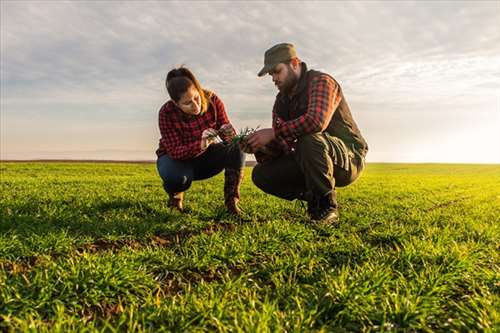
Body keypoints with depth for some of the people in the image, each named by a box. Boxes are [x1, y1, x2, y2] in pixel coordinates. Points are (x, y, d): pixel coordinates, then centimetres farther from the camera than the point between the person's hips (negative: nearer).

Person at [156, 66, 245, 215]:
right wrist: (200, 144, -48)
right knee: (176, 177, -39)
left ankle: (231, 200, -12)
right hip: (176, 158, -2)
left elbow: (227, 128, -15)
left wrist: (228, 133, -41)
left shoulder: (213, 101, -20)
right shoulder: (166, 113, -25)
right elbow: (175, 151, -29)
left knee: (237, 149, -28)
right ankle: (175, 194, 2)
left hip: (207, 157, 2)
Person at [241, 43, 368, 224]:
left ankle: (327, 206, -18)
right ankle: (314, 198, 3)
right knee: (261, 174, -7)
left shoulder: (321, 81, -14)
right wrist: (259, 148, -17)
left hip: (349, 158, -7)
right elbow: (281, 147, 4)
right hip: (310, 165, 7)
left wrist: (273, 132, -29)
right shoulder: (282, 100, 9)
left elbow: (316, 121, -35)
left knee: (309, 140, -38)